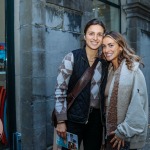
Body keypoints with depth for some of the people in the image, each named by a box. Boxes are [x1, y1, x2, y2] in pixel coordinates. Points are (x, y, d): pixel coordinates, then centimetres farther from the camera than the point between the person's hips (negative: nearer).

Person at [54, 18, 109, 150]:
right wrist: (61, 121, -13)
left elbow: (104, 91, 11)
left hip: (96, 117, 4)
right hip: (74, 118, -4)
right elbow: (60, 89, -12)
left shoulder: (105, 61, 3)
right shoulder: (72, 57, -11)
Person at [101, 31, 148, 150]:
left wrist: (124, 132, -17)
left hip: (128, 137, -6)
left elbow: (137, 105, -20)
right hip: (112, 132, 7)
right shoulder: (111, 70, 6)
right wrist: (109, 130, 7)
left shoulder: (133, 70, -16)